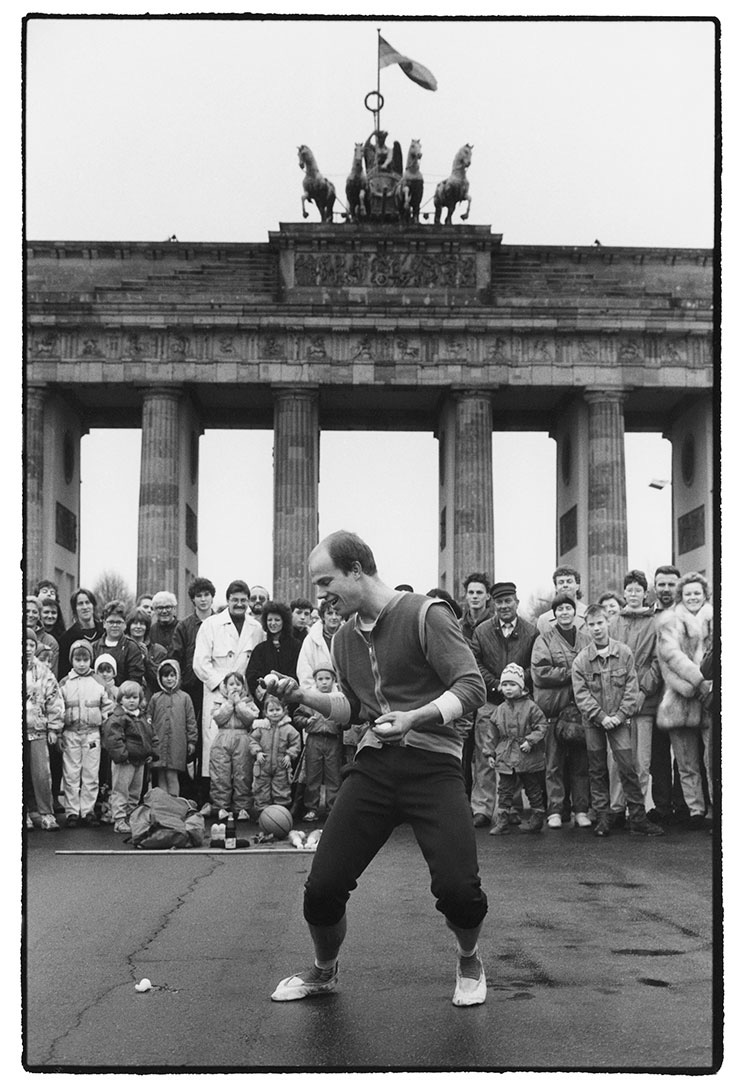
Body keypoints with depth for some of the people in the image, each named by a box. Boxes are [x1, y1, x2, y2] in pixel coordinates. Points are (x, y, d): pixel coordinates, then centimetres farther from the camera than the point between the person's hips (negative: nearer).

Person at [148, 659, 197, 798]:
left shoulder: (184, 697, 5)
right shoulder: (155, 698, 10)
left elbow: (190, 721, 5)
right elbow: (149, 718, 12)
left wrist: (191, 741, 2)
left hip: (177, 743, -2)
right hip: (159, 743, 2)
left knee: (172, 776, -5)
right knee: (161, 778, 5)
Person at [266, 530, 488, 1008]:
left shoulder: (425, 614, -6)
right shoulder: (345, 637, 15)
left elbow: (472, 687, -11)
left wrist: (414, 717, -25)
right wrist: (304, 696, 10)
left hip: (432, 763, -5)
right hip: (374, 763, 5)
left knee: (457, 887, -19)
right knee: (323, 886, -4)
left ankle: (469, 961, 15)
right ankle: (325, 970, 27)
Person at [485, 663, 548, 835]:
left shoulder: (530, 707, -6)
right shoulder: (500, 711, 6)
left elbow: (541, 726, -7)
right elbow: (493, 735, 11)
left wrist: (530, 740, -18)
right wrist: (490, 753, 7)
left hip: (528, 757, -3)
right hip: (505, 758, 3)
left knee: (533, 788, 8)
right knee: (504, 790, 4)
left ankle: (537, 817, 19)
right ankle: (502, 821, 8)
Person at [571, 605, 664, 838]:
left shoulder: (624, 653, -1)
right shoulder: (581, 659, -1)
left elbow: (632, 688, -2)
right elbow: (581, 694, -4)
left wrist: (620, 715, -11)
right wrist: (601, 716, -13)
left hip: (618, 720, -1)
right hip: (593, 722, 1)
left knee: (628, 767, -5)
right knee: (597, 771, 5)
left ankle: (638, 817, 1)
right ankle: (602, 817, 13)